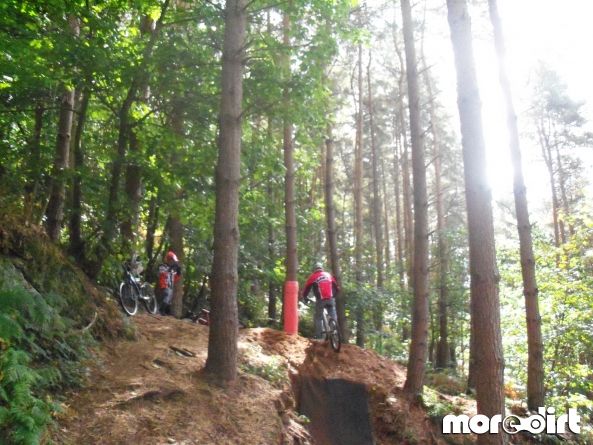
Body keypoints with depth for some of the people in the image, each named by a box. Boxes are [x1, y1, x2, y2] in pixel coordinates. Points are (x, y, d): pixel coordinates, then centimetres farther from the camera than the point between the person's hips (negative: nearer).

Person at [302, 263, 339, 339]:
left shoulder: (312, 276, 10)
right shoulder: (328, 275, 19)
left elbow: (306, 289, 11)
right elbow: (336, 288, 21)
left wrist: (305, 298, 28)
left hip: (320, 300, -2)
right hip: (331, 299, 2)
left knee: (318, 318, 8)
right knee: (333, 318, 11)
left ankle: (318, 337, 4)